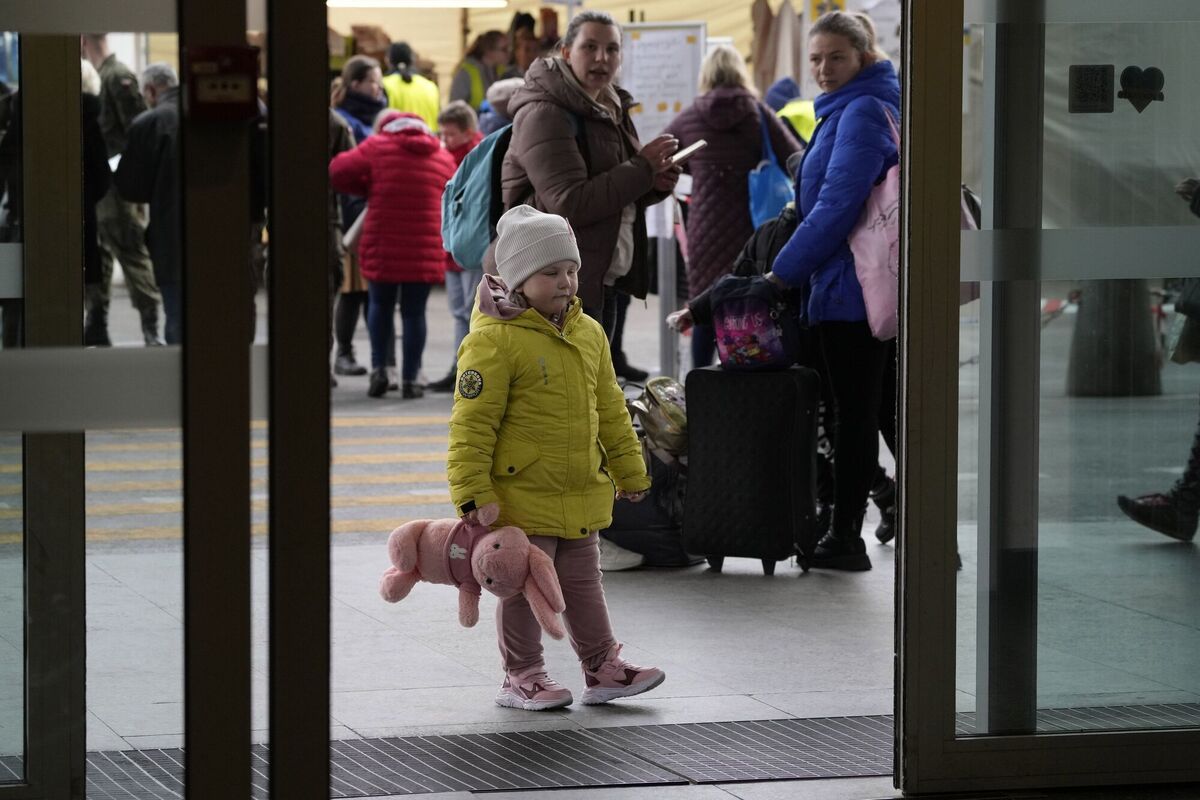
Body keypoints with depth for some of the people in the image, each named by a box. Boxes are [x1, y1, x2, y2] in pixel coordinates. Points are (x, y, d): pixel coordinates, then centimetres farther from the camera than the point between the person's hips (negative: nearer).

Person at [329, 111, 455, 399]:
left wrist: (370, 189, 10)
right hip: (425, 251, 1)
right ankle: (409, 379, 5)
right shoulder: (443, 157, 9)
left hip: (382, 247, -1)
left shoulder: (377, 147, 1)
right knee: (413, 313, 7)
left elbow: (338, 173, -3)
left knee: (380, 305, 18)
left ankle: (378, 368, 7)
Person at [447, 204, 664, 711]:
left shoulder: (589, 334, 8)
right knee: (524, 588, 3)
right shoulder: (494, 341, -15)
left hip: (581, 494, 6)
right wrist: (473, 493, -19)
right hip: (521, 494, -6)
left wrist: (630, 472, 20)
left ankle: (603, 668, 23)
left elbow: (610, 410, 17)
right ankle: (522, 677, 14)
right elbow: (472, 423, -16)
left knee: (583, 583, 15)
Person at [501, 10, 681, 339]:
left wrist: (654, 184, 3)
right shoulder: (543, 115, -14)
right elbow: (570, 205, -23)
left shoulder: (611, 112, 16)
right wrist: (643, 169, -18)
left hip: (601, 283, 10)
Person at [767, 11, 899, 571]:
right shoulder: (865, 107, 18)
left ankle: (845, 539, 2)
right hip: (878, 287, 10)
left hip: (852, 286, -10)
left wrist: (787, 269, -15)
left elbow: (839, 203, -21)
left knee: (855, 414, -4)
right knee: (891, 413, 12)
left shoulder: (862, 111, -14)